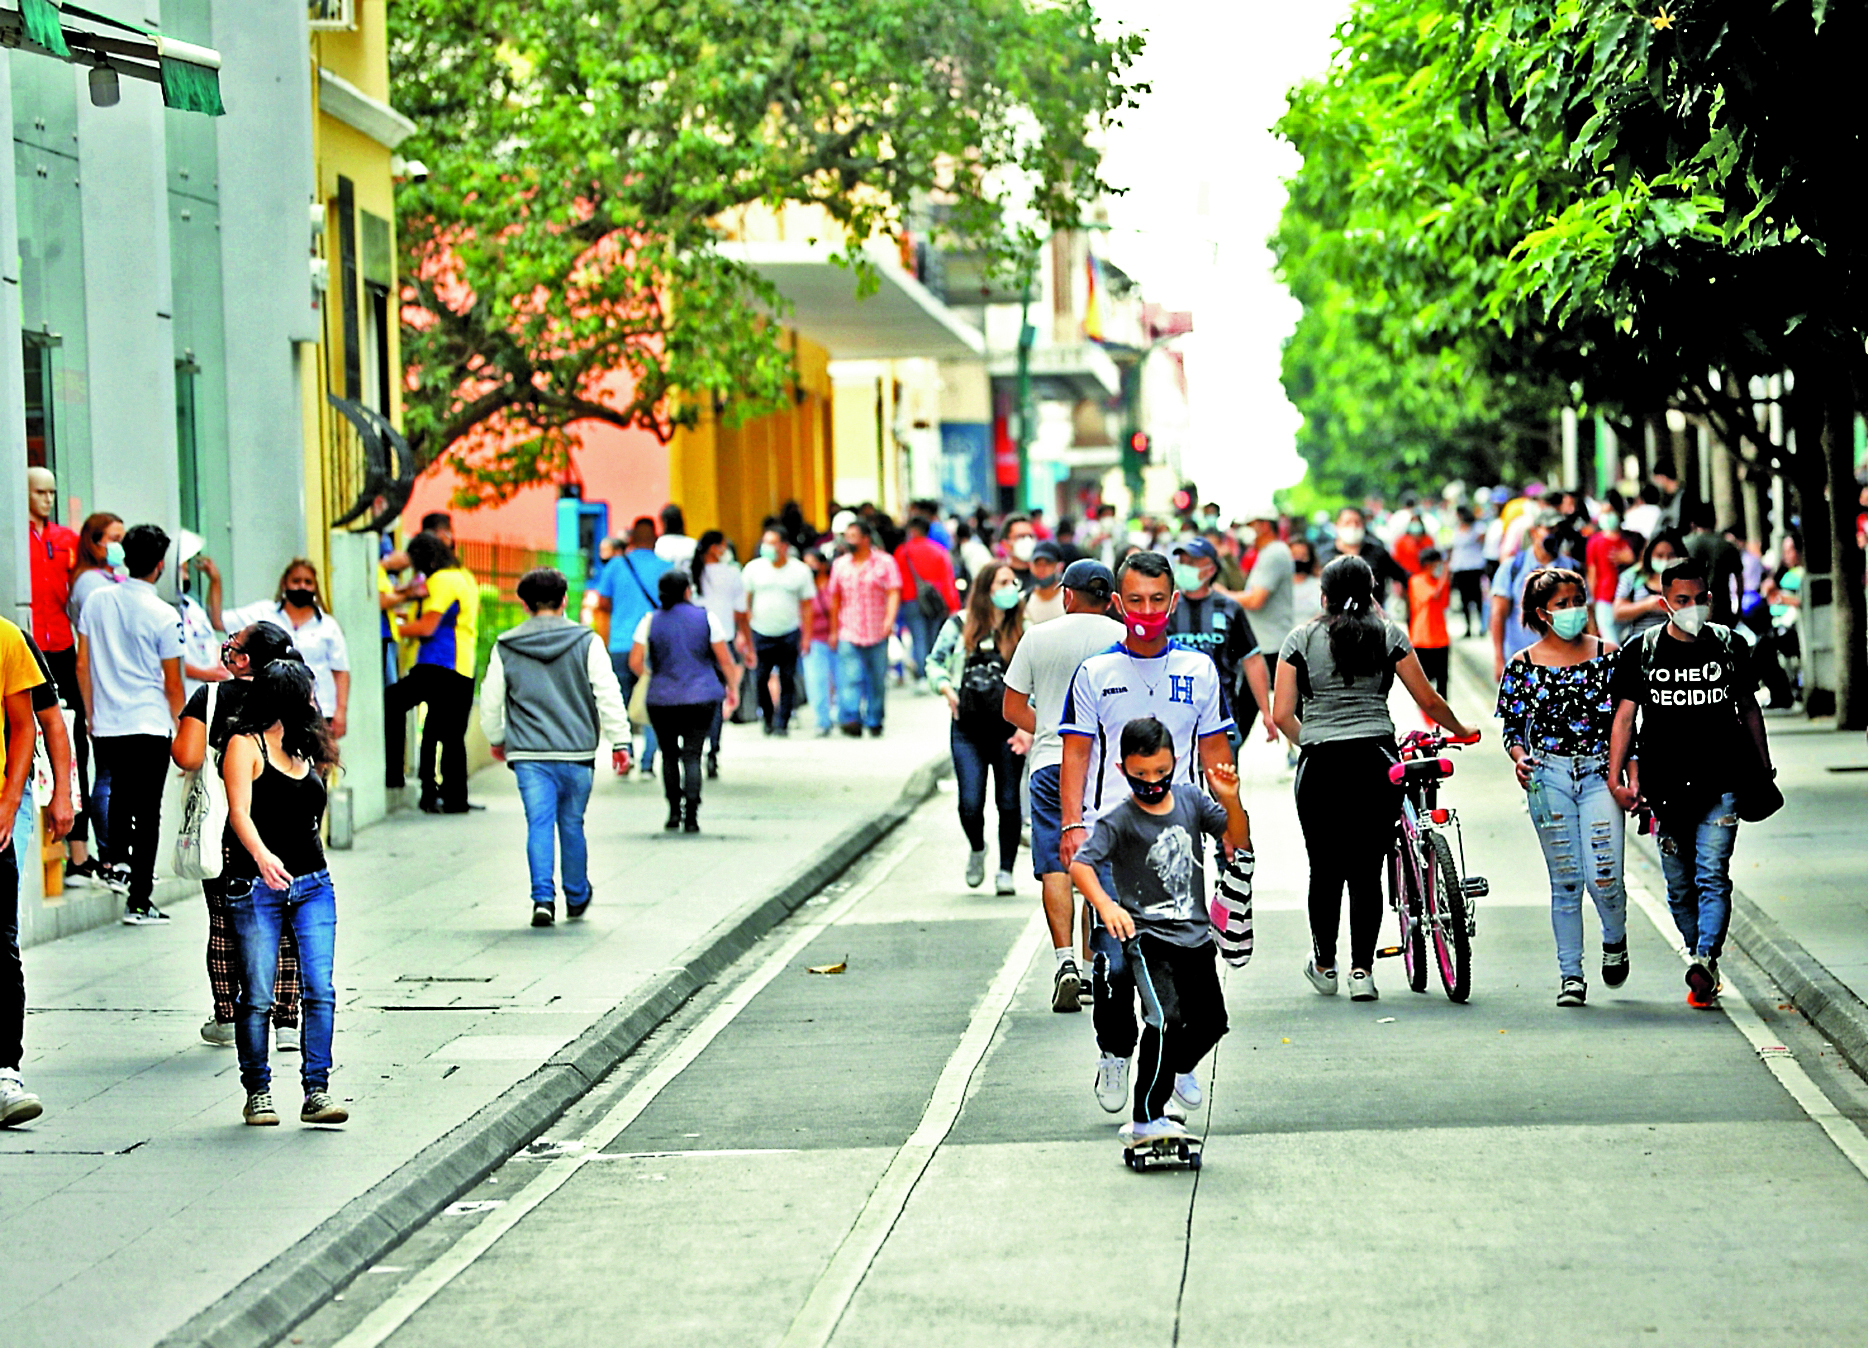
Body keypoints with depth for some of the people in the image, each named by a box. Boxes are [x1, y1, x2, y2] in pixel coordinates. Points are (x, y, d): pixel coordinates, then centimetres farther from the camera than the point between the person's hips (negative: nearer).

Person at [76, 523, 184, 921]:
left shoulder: (96, 601, 1)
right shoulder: (163, 616, -10)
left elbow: (82, 666, 6)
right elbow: (172, 684, -3)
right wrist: (179, 726, 13)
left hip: (107, 724, 4)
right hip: (150, 724, -4)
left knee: (119, 794, 27)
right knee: (147, 811, 1)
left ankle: (117, 859, 13)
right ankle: (138, 901, 1)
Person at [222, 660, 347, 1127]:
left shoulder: (304, 751, 17)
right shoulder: (246, 745, -2)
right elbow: (240, 812, -14)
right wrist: (262, 856, -30)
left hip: (313, 884, 5)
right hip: (257, 885, -5)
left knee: (320, 991, -6)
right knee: (257, 997, -3)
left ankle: (316, 1092, -5)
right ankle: (258, 1093, 9)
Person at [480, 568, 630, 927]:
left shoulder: (506, 649, 2)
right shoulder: (586, 642, -1)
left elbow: (490, 702, 9)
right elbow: (608, 695, -4)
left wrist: (497, 739, 26)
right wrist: (620, 741, 2)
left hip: (529, 754, 0)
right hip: (577, 751, 0)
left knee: (539, 825, -2)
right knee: (571, 824, 13)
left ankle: (543, 898, -16)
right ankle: (577, 897, 27)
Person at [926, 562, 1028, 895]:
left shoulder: (1022, 631, 2)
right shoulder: (960, 625, 4)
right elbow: (935, 661, 15)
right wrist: (946, 688, -4)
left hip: (1008, 729, 0)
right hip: (968, 728, 0)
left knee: (1009, 802, 2)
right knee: (970, 803, -6)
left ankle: (1006, 870, 16)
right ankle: (977, 850, 25)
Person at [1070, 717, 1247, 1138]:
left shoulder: (1190, 799, 2)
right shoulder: (1121, 822, -13)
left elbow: (1239, 841, 4)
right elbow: (1080, 865, -23)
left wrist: (1230, 800, -15)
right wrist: (1105, 906, -39)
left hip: (1194, 934, 6)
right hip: (1147, 937, -6)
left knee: (1210, 1020, 15)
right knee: (1167, 1017, -21)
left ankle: (1180, 1066, 50)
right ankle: (1147, 1118, -15)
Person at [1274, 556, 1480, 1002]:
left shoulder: (1301, 639, 6)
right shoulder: (1388, 635, 6)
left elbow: (1282, 716, 2)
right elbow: (1428, 700, 9)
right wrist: (1461, 731, 27)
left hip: (1320, 765, 0)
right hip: (1375, 761, 0)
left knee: (1325, 869, 11)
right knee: (1367, 870, 5)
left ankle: (1324, 965, 23)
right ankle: (1362, 970, 3)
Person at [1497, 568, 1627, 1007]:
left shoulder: (1608, 655, 4)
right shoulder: (1522, 666, 4)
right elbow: (1513, 727, 9)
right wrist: (1520, 758, -11)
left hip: (1599, 772, 0)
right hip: (1548, 776, 1)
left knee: (1603, 876, -10)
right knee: (1565, 881, 3)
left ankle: (1615, 940, 22)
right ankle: (1570, 974, 12)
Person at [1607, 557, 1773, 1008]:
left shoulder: (1729, 646, 5)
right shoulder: (1642, 651, 2)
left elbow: (1749, 709, 16)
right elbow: (1625, 714, 0)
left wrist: (1764, 766, 19)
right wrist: (1616, 775, -9)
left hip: (1721, 783, -1)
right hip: (1667, 785, 1)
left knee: (1712, 876, -15)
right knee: (1680, 886, 7)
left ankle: (1704, 959, -26)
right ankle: (1702, 961, 20)